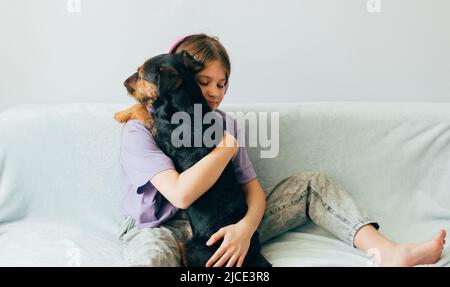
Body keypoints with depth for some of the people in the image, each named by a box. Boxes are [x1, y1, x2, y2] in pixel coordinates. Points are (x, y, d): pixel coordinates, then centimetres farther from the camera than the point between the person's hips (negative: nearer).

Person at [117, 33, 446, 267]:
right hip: (164, 230, -5)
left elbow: (254, 189, -1)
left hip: (223, 225, 5)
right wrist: (226, 146, -17)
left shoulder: (224, 122, 6)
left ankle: (388, 253, -17)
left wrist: (245, 226, -23)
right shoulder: (140, 129, -11)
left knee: (314, 184, -3)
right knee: (152, 256, -44)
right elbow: (181, 194, -26)